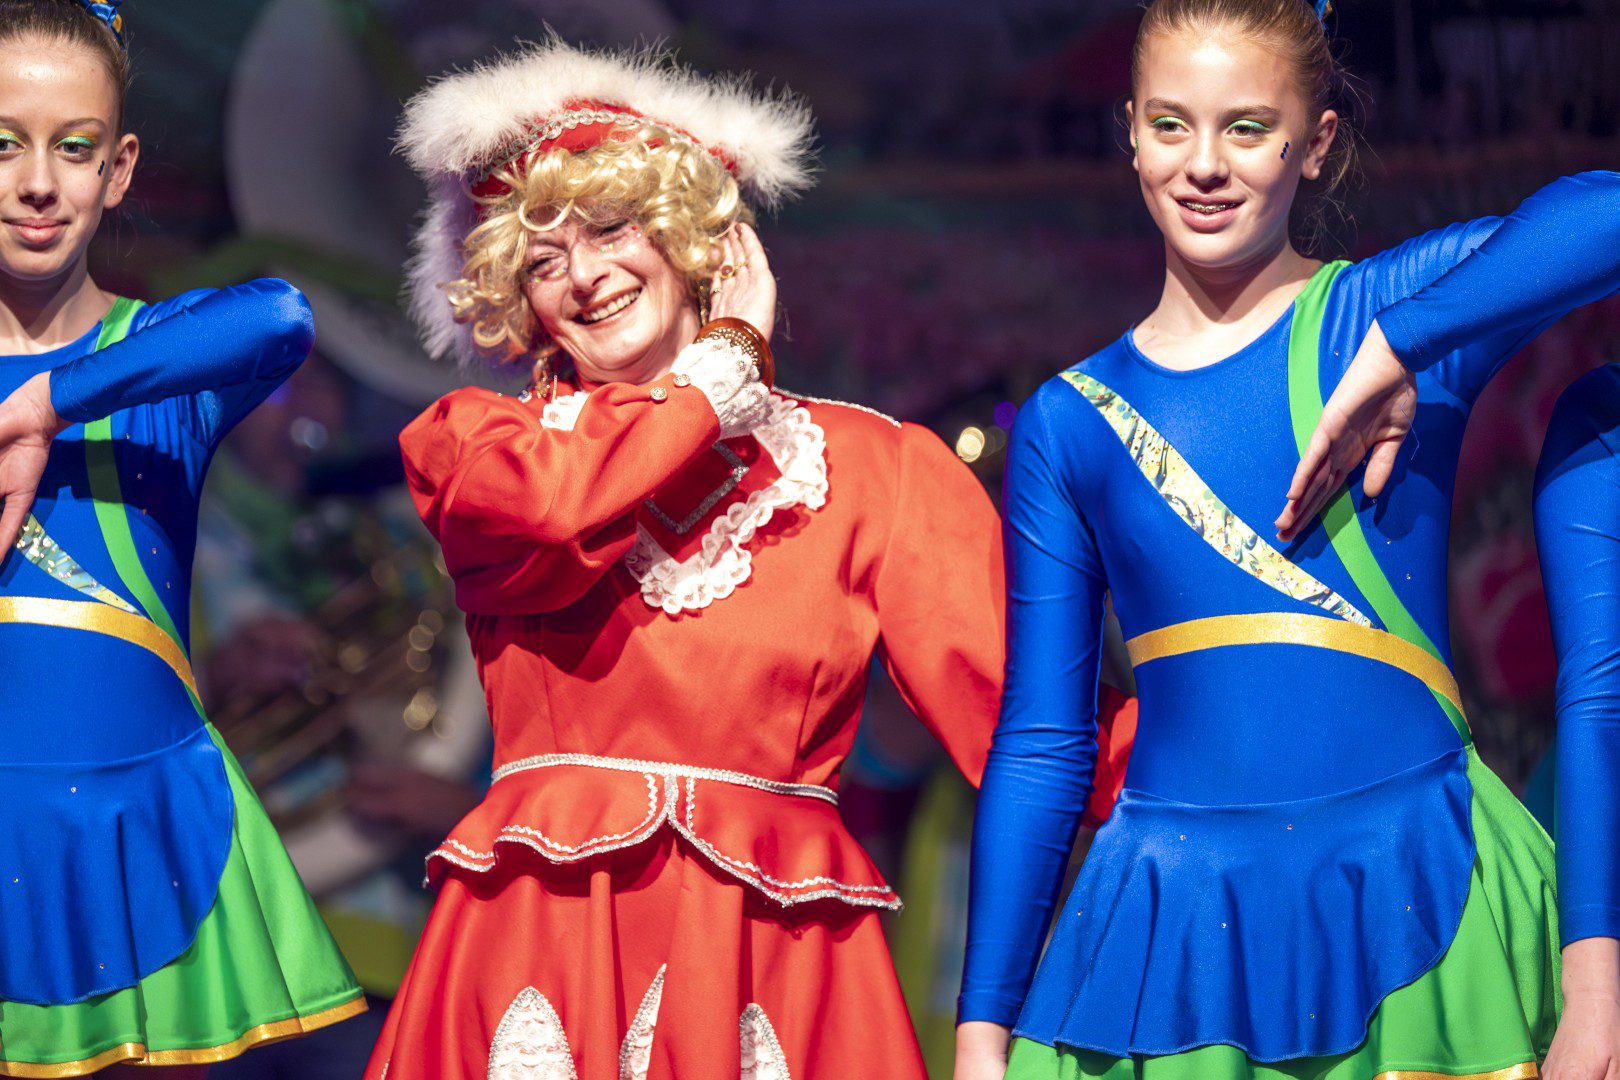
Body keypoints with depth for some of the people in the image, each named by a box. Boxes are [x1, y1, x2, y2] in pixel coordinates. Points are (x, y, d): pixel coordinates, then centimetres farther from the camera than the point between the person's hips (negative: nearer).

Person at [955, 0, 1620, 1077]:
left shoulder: (1393, 310, 1)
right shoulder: (1069, 424, 7)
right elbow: (1040, 741, 8)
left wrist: (1393, 354, -20)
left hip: (1423, 904, -1)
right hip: (1180, 930, 1)